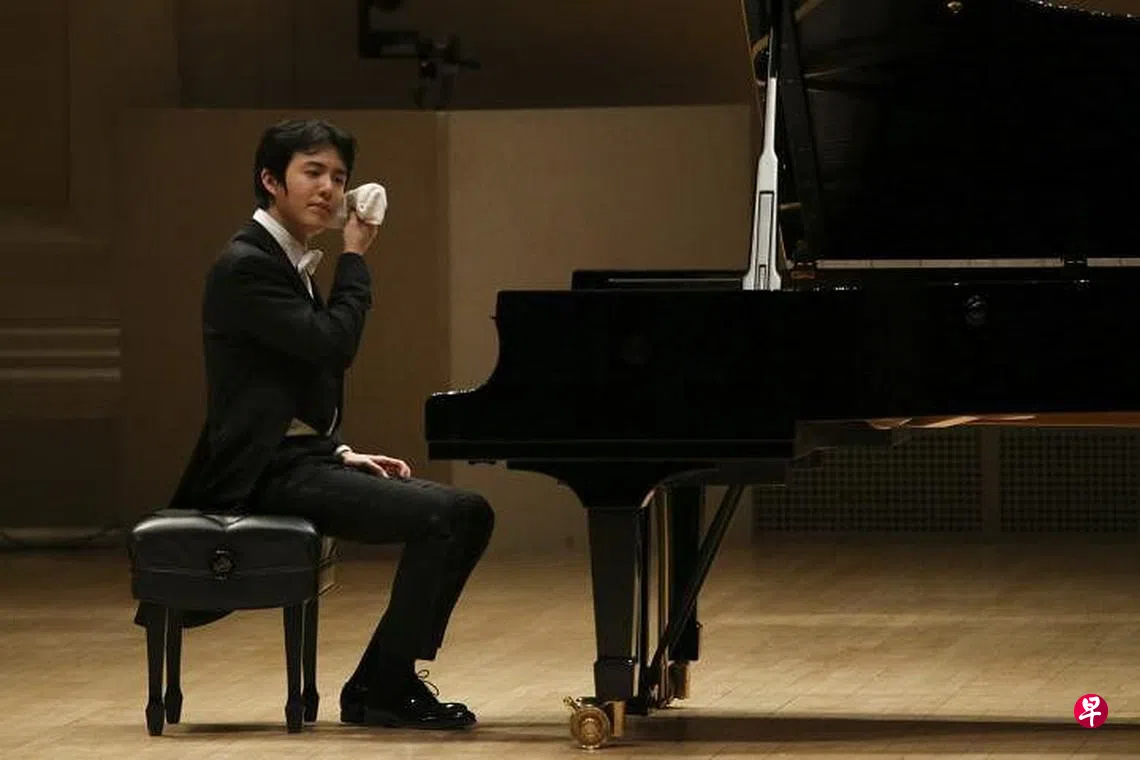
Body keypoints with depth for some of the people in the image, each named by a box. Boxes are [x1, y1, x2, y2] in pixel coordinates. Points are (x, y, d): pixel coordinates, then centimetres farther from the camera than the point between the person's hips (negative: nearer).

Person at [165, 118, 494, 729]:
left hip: (307, 457, 10)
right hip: (270, 472, -10)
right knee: (443, 517, -22)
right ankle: (380, 690, -11)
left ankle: (389, 678, 3)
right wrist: (355, 258, -8)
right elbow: (334, 343, -21)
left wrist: (346, 456, 10)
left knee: (468, 513, 2)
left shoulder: (290, 265, 19)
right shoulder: (245, 266, -12)